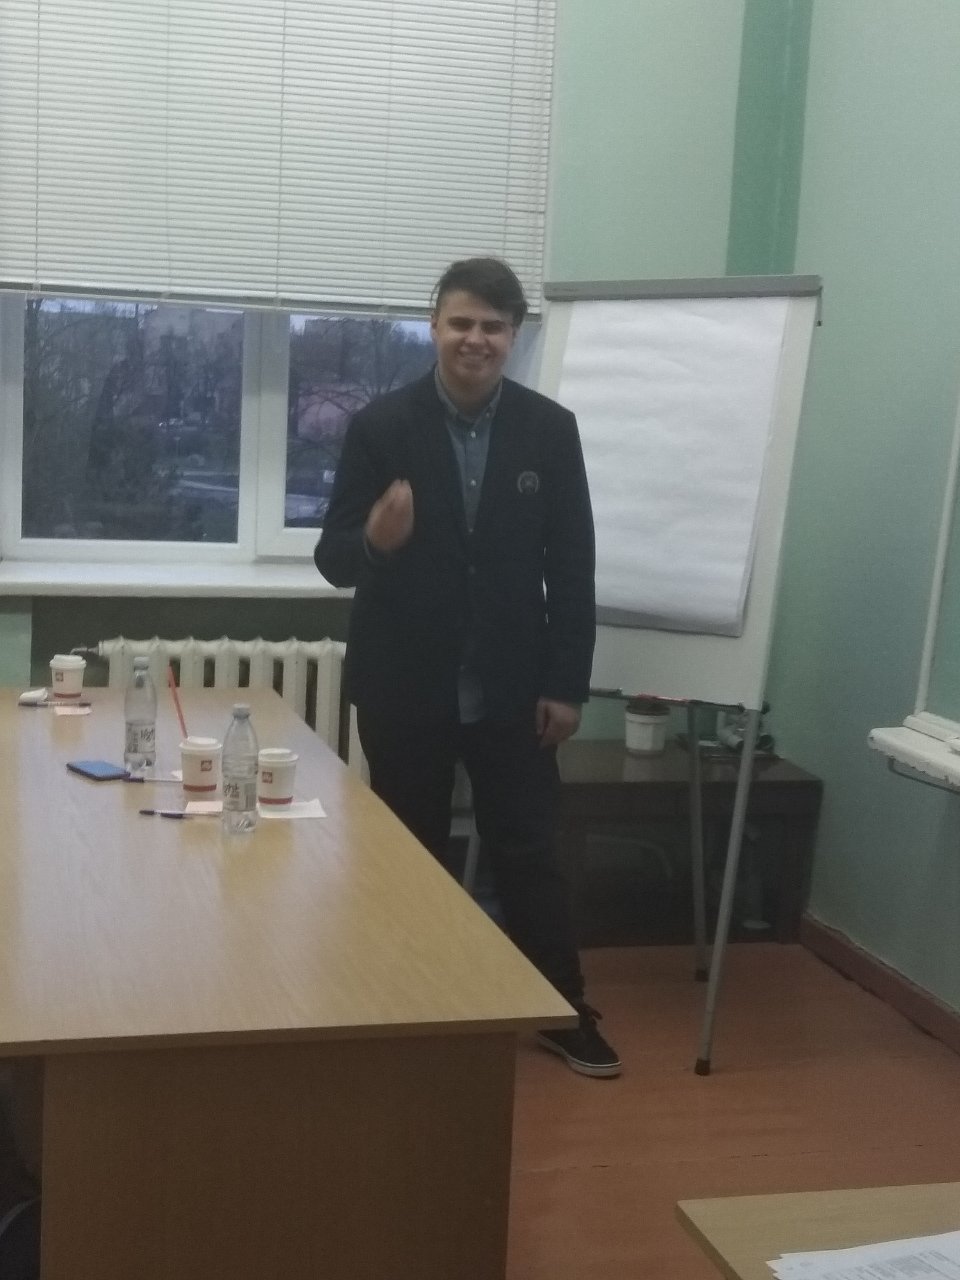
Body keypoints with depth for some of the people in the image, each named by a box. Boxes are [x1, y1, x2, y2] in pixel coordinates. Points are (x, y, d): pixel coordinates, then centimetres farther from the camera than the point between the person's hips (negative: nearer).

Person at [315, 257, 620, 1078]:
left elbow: (572, 567, 1)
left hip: (511, 688, 1)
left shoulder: (551, 430, -1)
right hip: (405, 689, 0)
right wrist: (373, 539, -30)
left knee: (529, 853, 9)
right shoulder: (381, 427, -6)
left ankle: (564, 1012, 25)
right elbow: (333, 560, -7)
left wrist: (567, 684, -2)